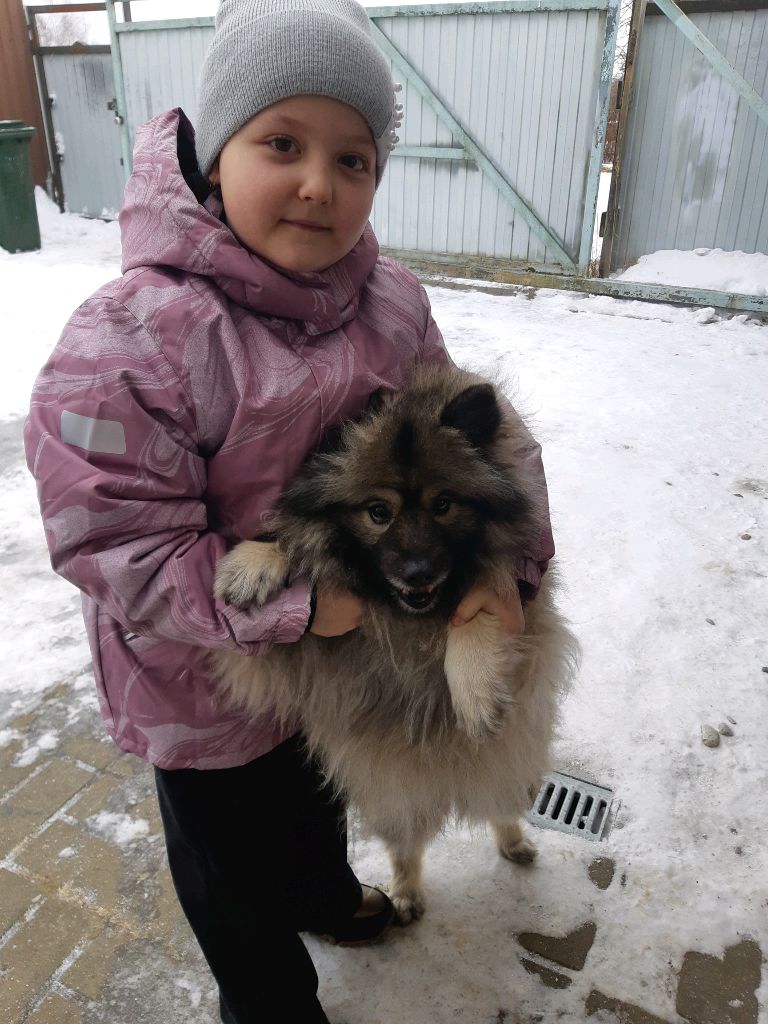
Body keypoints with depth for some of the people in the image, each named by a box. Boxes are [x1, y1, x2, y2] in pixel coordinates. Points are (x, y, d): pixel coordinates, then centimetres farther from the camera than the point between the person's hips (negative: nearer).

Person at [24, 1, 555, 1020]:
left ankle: (325, 892, 69)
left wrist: (503, 562, -15)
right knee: (237, 865, 22)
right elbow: (115, 542, -28)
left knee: (320, 796, 35)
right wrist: (295, 605, -31)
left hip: (347, 637, 6)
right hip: (207, 687, -5)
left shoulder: (391, 301, -10)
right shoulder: (131, 337, -30)